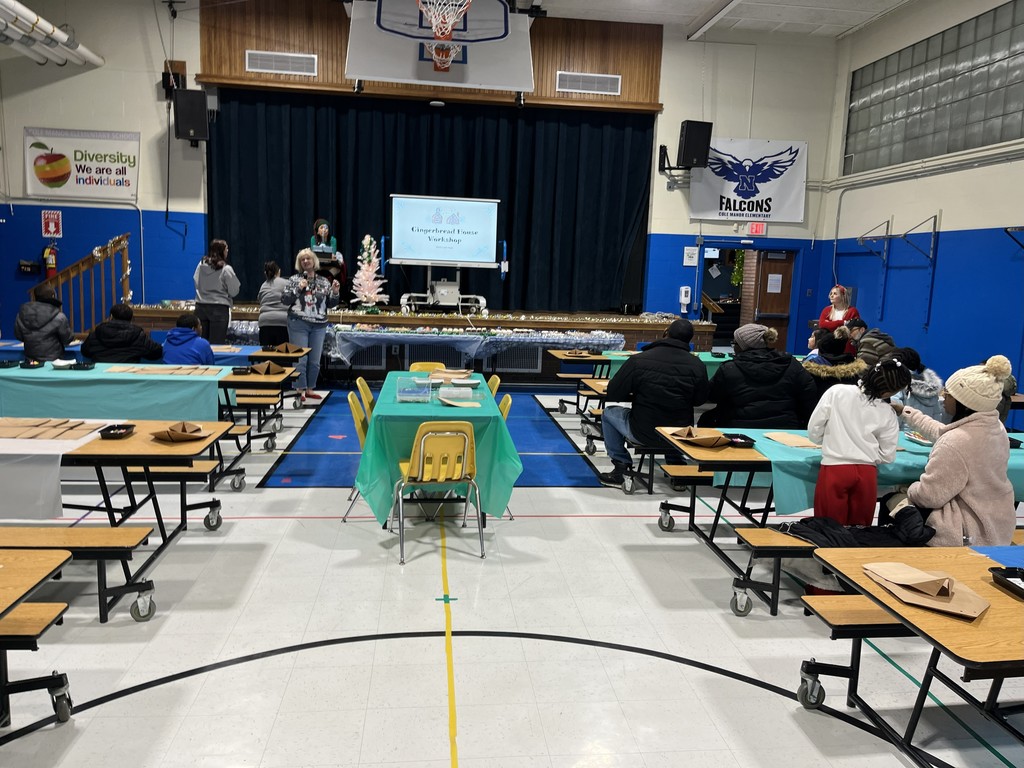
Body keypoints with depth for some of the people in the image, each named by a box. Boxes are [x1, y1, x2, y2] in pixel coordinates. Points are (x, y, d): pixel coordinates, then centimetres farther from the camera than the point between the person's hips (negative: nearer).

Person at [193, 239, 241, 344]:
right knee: (216, 343, -1)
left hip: (200, 306, 5)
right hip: (219, 308, -5)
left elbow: (196, 281, 10)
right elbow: (234, 292, -9)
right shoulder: (226, 269, -13)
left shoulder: (201, 264, 1)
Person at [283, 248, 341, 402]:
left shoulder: (324, 281, 9)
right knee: (300, 359, -4)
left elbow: (331, 304, 13)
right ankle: (300, 391, 4)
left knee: (315, 361, 7)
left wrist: (335, 293, -5)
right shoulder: (294, 279, 2)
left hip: (319, 326, 3)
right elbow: (284, 300, -2)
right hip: (298, 324, -3)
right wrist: (298, 288, -12)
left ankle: (310, 390, 18)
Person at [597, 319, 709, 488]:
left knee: (609, 413, 23)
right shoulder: (698, 366, -9)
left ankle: (621, 469, 19)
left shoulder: (639, 360, -16)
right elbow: (700, 400, 6)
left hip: (643, 433, -3)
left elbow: (613, 395, -9)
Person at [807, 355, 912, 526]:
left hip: (833, 470, -1)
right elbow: (887, 456, 6)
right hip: (867, 474, 2)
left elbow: (814, 431, -2)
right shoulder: (887, 415, 0)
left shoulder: (836, 392, -6)